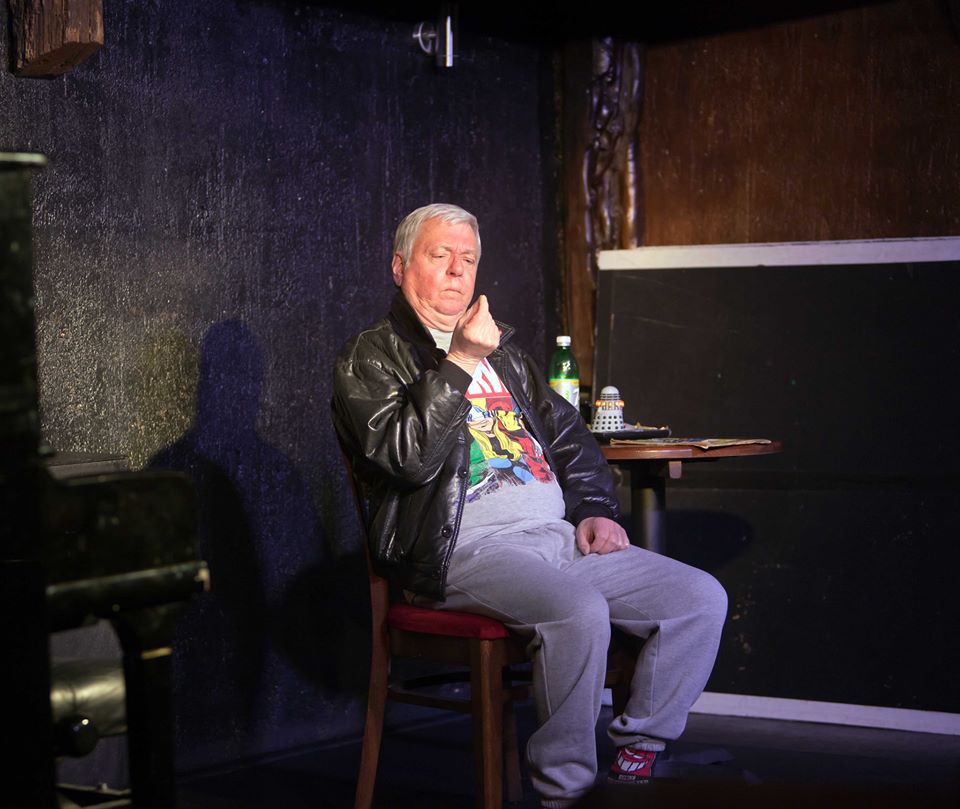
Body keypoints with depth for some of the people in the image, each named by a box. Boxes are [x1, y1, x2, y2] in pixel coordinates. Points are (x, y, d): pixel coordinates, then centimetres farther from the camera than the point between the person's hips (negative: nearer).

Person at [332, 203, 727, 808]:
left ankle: (638, 755, -1)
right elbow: (407, 459, -12)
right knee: (580, 611, -35)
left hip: (558, 534, 7)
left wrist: (595, 510, 11)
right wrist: (461, 364, -15)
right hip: (468, 548, -7)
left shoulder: (503, 351, 26)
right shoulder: (370, 359, 5)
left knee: (702, 597, -9)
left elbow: (569, 437, 28)